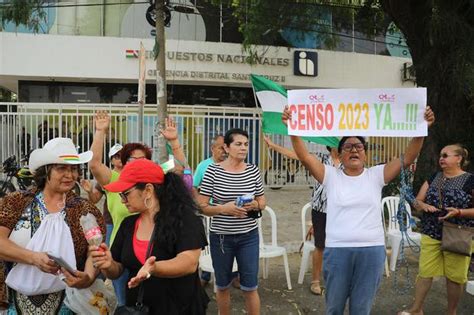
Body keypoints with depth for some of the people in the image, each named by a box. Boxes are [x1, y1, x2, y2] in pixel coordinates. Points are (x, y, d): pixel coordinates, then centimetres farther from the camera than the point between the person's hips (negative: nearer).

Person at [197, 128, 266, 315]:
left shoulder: (253, 170, -2)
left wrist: (255, 205, -14)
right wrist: (224, 208, -24)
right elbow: (201, 206, -9)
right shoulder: (213, 171, -10)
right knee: (222, 285, 17)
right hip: (221, 237, -1)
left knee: (250, 287, 7)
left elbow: (262, 201, 8)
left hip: (249, 236, 1)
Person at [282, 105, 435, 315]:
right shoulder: (331, 176, 2)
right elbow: (304, 157, -9)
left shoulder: (376, 175, 5)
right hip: (337, 250, 0)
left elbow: (407, 158, -3)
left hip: (372, 250, 1)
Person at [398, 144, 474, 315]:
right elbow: (417, 201, 10)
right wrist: (424, 205, -12)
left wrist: (459, 212, -22)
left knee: (454, 277, 7)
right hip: (431, 234, 4)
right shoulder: (434, 178, 9)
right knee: (424, 272, 6)